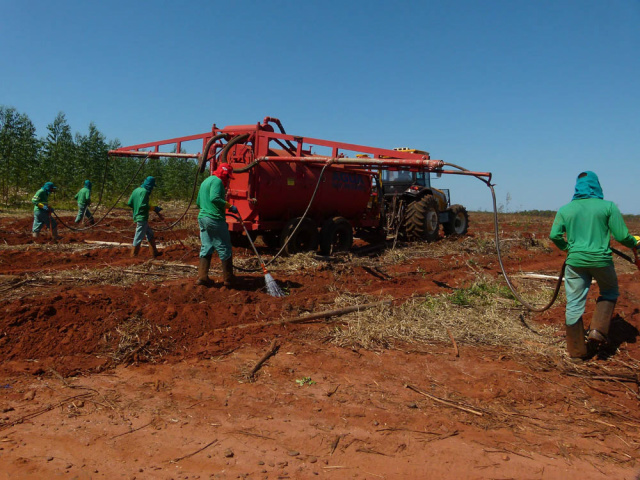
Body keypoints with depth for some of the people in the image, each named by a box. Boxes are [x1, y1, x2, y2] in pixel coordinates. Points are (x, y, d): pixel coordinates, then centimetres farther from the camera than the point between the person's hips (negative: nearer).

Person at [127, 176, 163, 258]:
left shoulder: (136, 190, 11)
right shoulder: (144, 191, -15)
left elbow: (129, 203, 11)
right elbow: (143, 205, -24)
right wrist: (154, 208, -15)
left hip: (136, 216, 10)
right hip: (142, 218, -10)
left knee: (150, 234, 19)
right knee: (138, 238, -3)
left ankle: (154, 253, 26)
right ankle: (133, 256, 3)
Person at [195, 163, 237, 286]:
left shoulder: (205, 181, 22)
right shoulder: (217, 181, -8)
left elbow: (198, 202, 28)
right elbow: (215, 198, -24)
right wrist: (229, 206, -19)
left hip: (202, 218, 9)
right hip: (215, 219, -9)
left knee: (206, 248, 13)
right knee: (225, 250, -1)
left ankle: (202, 277, 9)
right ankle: (228, 279, 4)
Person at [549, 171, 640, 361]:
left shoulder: (565, 209, 3)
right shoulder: (608, 206, -4)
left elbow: (554, 235, 0)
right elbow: (621, 236, -6)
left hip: (575, 261, 2)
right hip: (601, 260, -2)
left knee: (574, 305, 9)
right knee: (609, 293, 26)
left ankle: (577, 352, 16)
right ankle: (598, 330, 9)